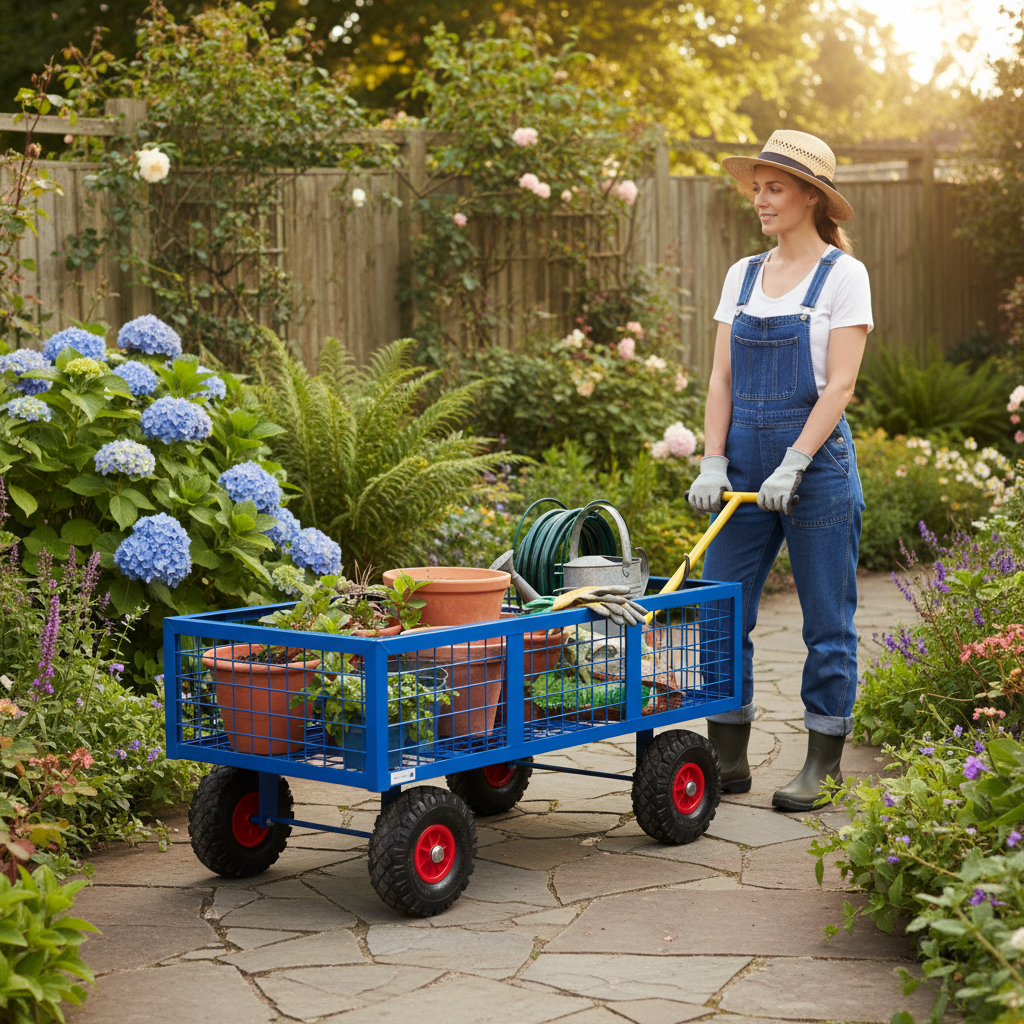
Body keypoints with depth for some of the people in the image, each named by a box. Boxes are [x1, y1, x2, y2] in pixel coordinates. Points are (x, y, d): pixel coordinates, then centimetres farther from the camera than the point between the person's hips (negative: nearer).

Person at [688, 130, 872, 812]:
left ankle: (823, 764, 12)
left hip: (817, 460, -5)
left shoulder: (843, 275, -4)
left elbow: (840, 384, -10)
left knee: (827, 619, 2)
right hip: (745, 460, 5)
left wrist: (791, 468, -18)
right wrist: (713, 462, -3)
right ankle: (729, 758, 13)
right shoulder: (743, 276, 12)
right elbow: (723, 378, 9)